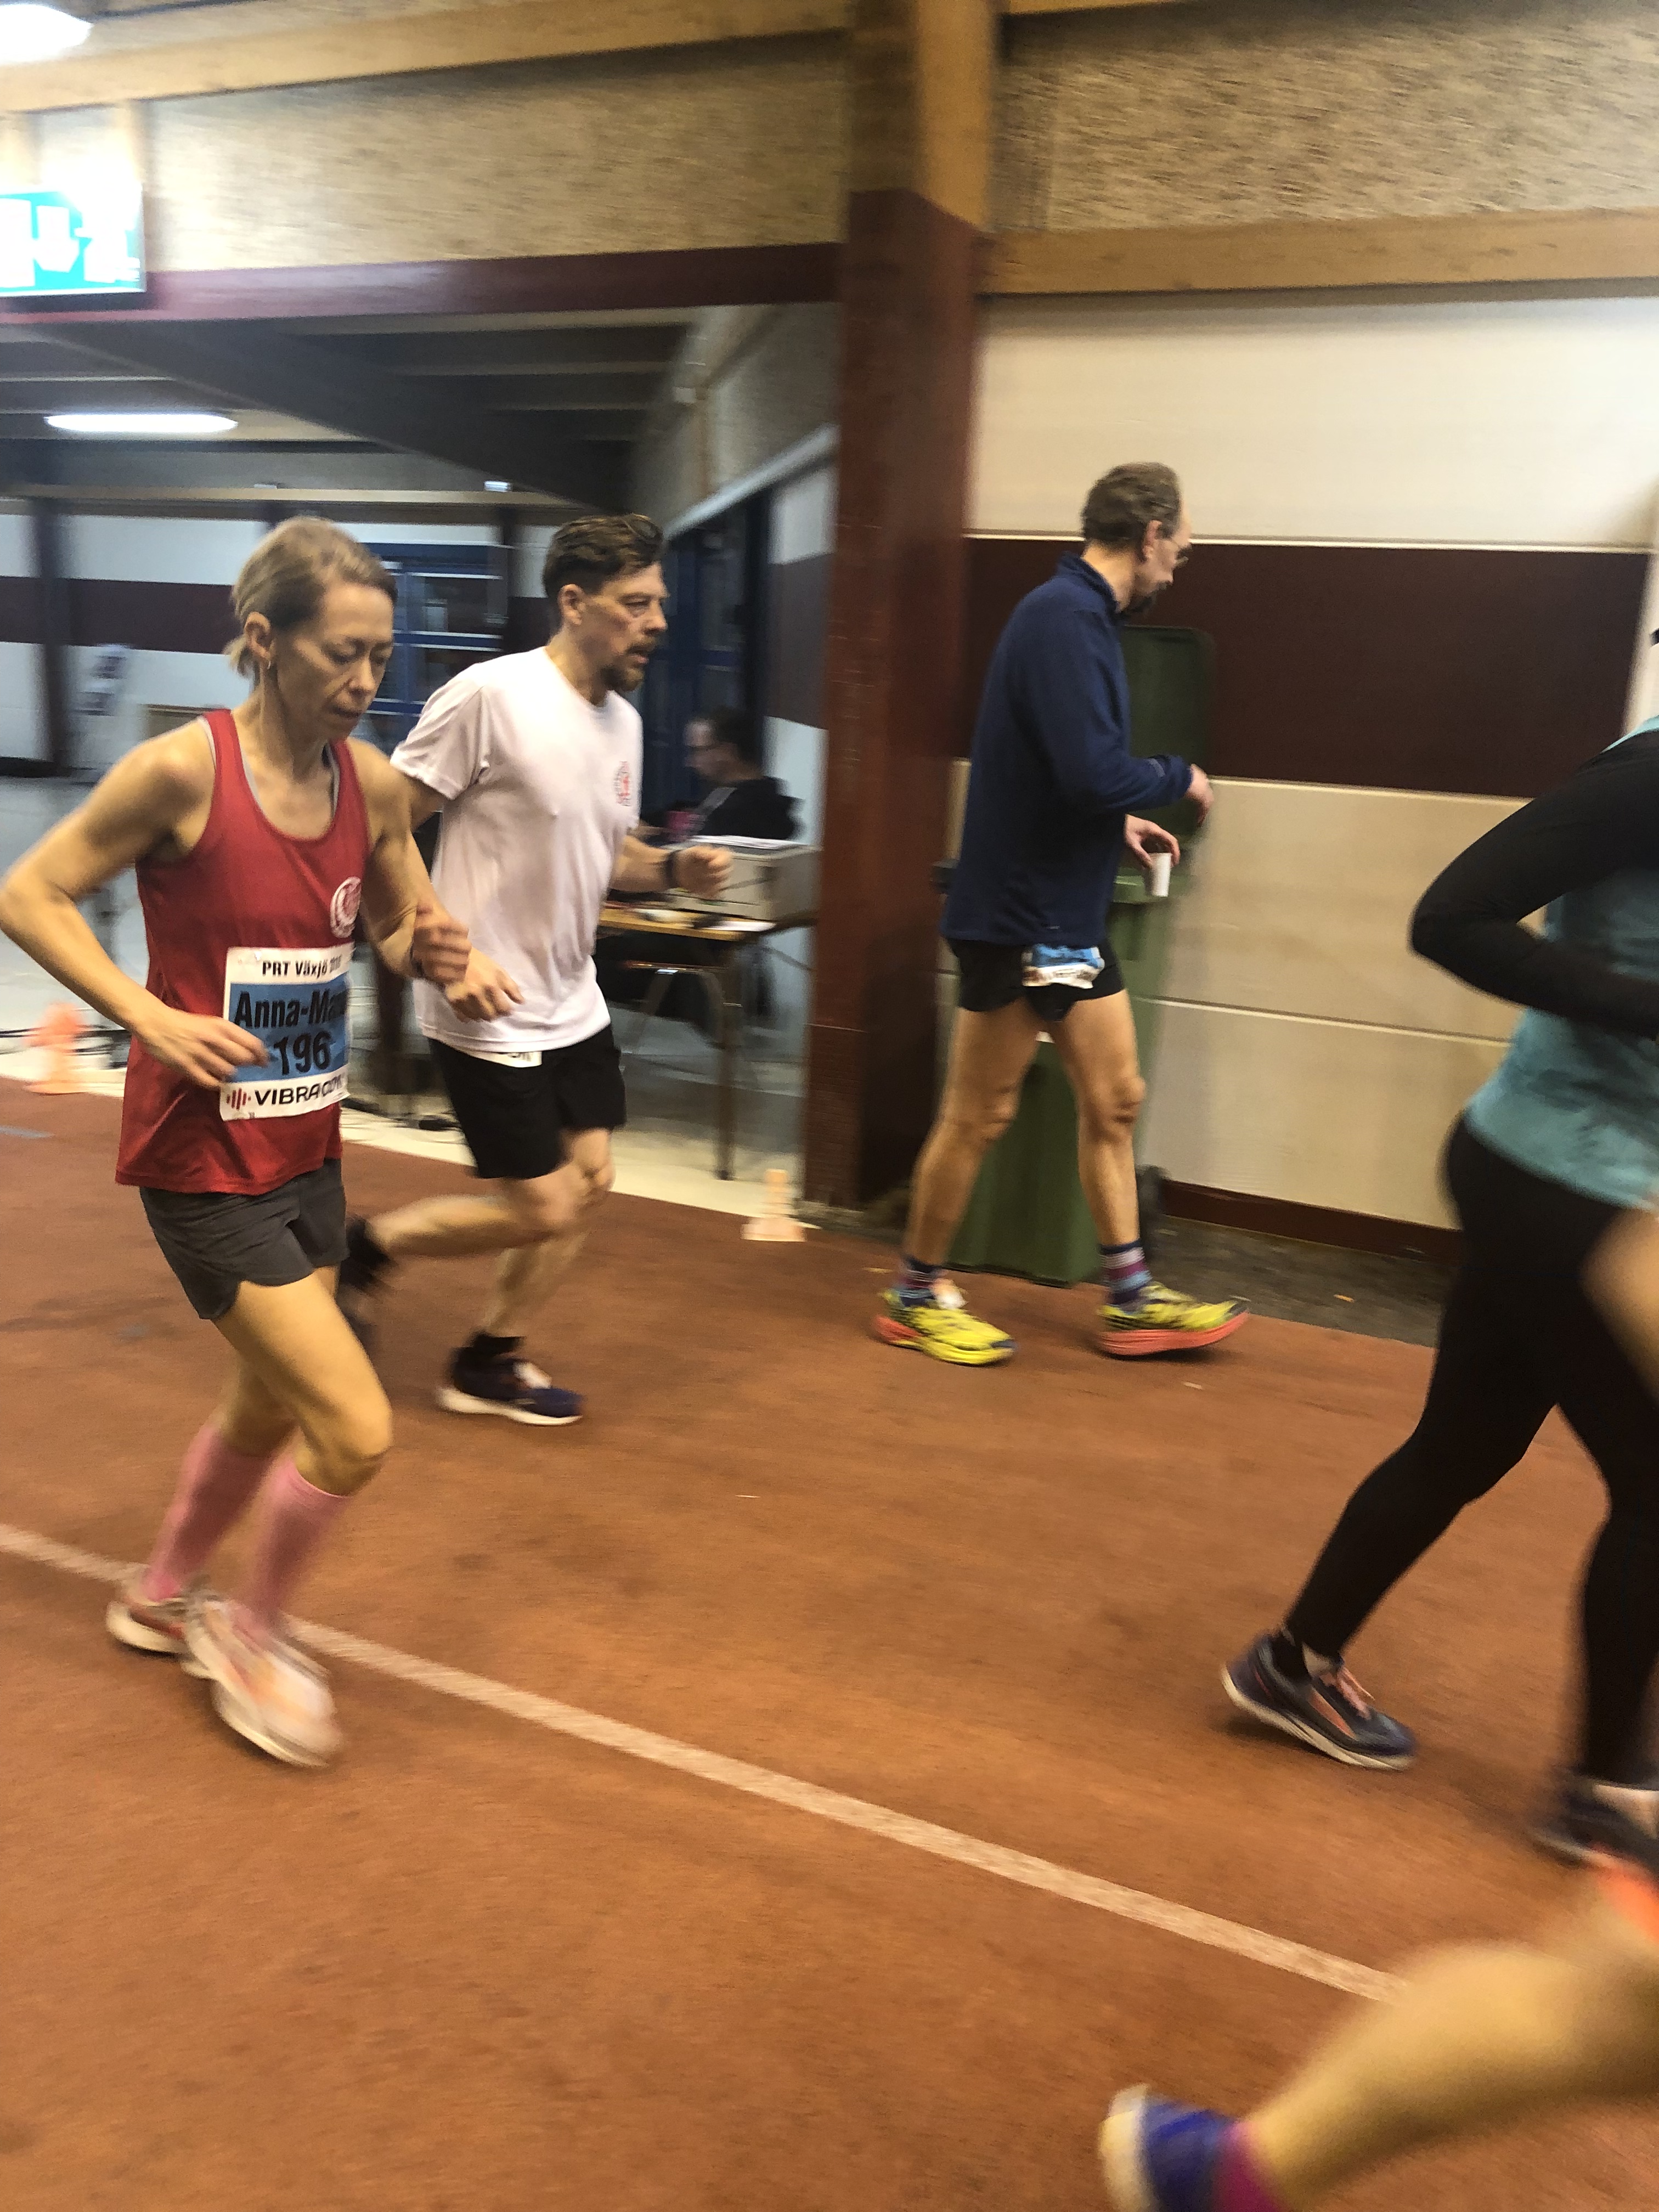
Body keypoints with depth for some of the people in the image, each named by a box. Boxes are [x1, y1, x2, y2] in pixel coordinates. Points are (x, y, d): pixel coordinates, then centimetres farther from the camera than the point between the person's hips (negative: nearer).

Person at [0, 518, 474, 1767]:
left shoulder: (374, 785, -1)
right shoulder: (183, 769, -17)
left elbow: (406, 929, 13)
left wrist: (431, 951, -11)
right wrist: (153, 1017, -20)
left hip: (308, 1149, 7)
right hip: (205, 1162, -7)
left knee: (273, 1409, 22)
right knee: (357, 1432, -10)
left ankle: (161, 1598, 50)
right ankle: (253, 1631, 20)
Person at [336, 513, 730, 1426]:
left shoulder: (622, 720, 7)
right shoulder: (491, 694, -18)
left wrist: (675, 868, -1)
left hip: (573, 1004, 8)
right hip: (490, 1011, -8)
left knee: (588, 1181, 10)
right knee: (544, 1210, -4)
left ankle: (488, 1362, 29)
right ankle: (368, 1246, 22)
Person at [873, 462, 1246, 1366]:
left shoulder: (1079, 614, 12)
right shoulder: (1066, 618, -18)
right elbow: (1094, 772, -28)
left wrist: (1117, 823, 16)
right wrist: (1179, 778, -11)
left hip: (1069, 916, 10)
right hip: (1019, 913, -10)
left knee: (1114, 1099, 13)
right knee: (978, 1115, 3)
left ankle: (1131, 1301, 24)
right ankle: (915, 1298, 20)